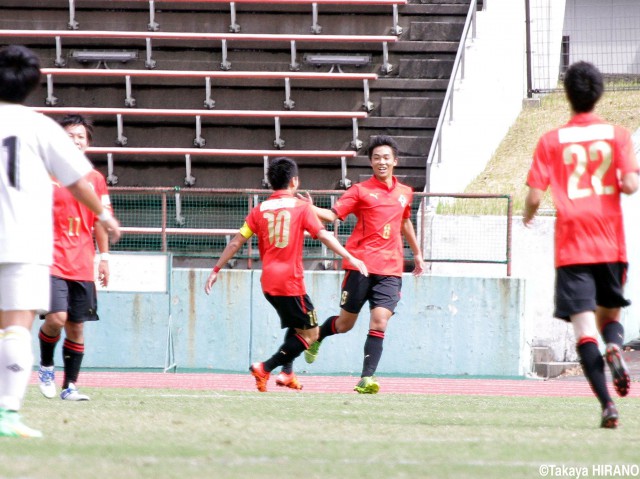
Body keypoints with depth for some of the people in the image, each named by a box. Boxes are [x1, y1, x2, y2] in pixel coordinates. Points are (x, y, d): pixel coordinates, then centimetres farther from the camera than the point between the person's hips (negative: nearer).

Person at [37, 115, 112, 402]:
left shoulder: (95, 179, 10)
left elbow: (100, 221, 16)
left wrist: (104, 257, 11)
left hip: (82, 265, 4)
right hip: (52, 260, -4)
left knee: (77, 326, 4)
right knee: (57, 317, -19)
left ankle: (70, 386, 11)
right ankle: (46, 366, 7)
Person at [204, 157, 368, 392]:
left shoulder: (260, 210, 8)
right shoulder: (301, 207, -2)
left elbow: (236, 242, 7)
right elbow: (324, 235, -9)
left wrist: (216, 270, 14)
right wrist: (351, 258, -6)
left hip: (268, 283, 6)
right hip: (290, 281, -6)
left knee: (295, 326, 25)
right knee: (310, 333, 0)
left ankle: (286, 373, 14)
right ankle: (265, 368, -12)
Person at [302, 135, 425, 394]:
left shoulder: (404, 193, 14)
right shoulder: (361, 190, 0)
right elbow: (333, 214, -10)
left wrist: (417, 253, 39)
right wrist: (311, 209, -29)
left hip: (390, 270, 3)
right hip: (360, 265, -3)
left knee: (379, 321, -14)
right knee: (345, 324, 6)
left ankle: (367, 378, -14)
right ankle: (316, 336, 39)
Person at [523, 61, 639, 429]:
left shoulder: (552, 141, 1)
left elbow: (535, 195, -4)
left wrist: (528, 216, 19)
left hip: (572, 247, -1)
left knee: (585, 326, -5)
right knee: (610, 313, 19)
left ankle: (607, 402, -20)